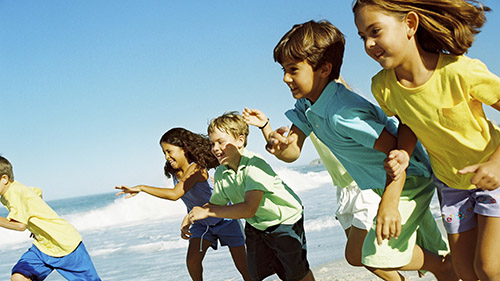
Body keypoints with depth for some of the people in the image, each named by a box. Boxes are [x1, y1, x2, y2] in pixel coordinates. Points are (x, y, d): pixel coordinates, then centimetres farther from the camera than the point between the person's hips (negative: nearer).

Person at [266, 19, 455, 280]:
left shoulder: (344, 113, -32)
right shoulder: (305, 106, -3)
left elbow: (398, 151, -33)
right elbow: (292, 152, -3)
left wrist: (389, 204, -40)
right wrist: (279, 146, -27)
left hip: (409, 178, -10)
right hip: (382, 185, 10)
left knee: (376, 256, -15)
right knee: (355, 255, 13)